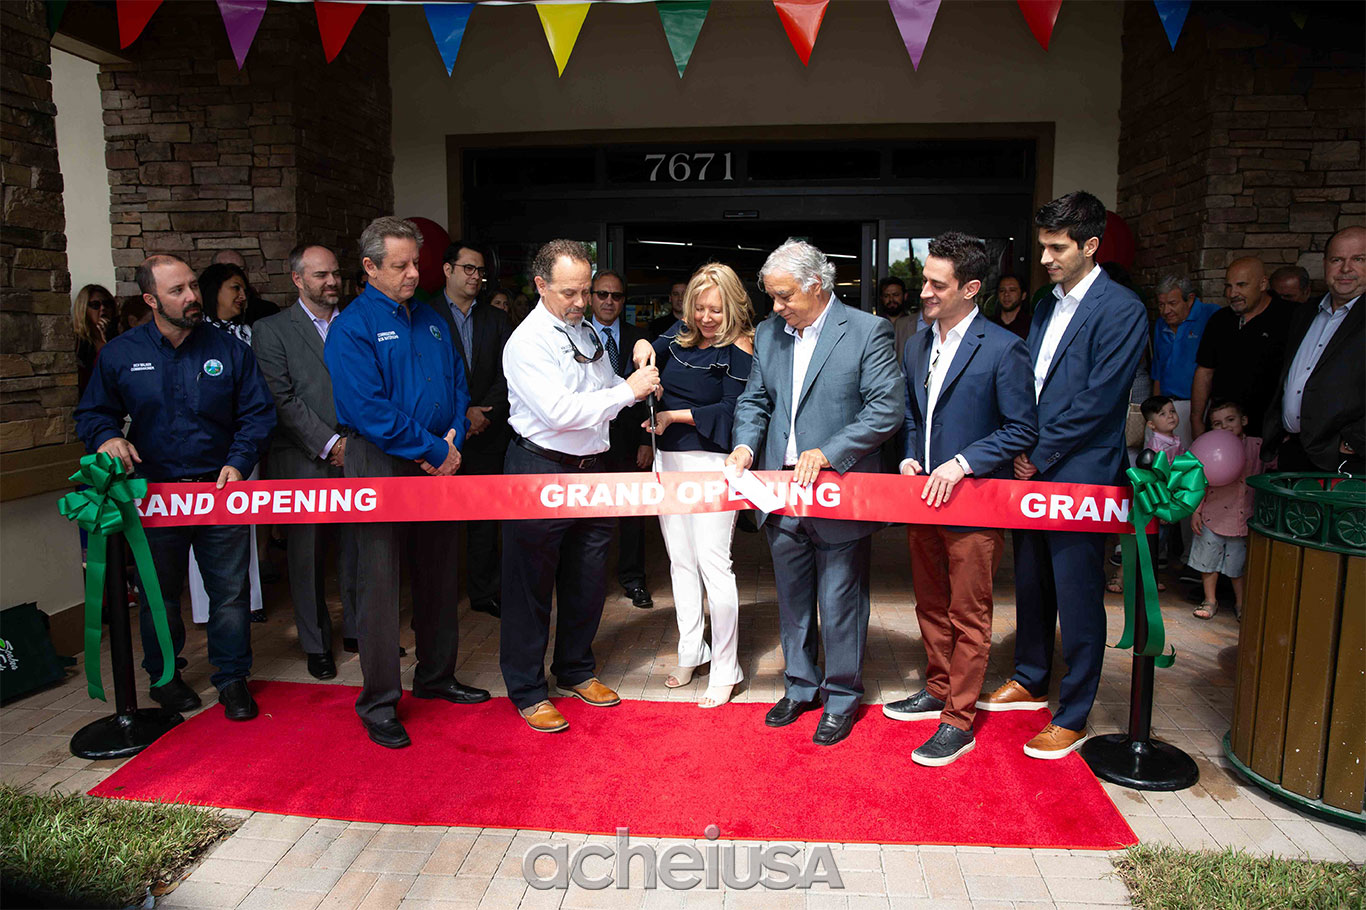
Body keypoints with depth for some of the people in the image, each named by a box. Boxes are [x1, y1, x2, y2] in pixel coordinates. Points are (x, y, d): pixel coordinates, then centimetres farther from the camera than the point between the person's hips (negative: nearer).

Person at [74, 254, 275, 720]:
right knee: (158, 594, 14)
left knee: (230, 591, 5)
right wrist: (107, 437, -13)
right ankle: (163, 675, 34)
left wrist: (239, 462, -12)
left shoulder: (229, 349, 0)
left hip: (221, 490, 0)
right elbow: (92, 413, 10)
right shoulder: (120, 354, 2)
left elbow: (258, 414, 1)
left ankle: (232, 677, 20)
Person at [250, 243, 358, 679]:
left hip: (356, 459, 3)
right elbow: (283, 400, -8)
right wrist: (329, 444, -13)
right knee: (308, 557, 6)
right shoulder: (272, 330, 0)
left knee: (358, 550, 9)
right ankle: (316, 644, 20)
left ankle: (358, 627, 26)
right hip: (304, 464, -3)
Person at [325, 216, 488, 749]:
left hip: (439, 464, 7)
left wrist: (454, 439, -6)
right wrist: (435, 451, -17)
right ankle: (379, 702, 13)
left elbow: (458, 385, 13)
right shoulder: (351, 328, -10)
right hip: (382, 466, -6)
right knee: (380, 582, 0)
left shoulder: (430, 319, 11)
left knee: (440, 574, 15)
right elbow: (370, 409, -19)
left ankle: (436, 676, 32)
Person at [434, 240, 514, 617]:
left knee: (485, 516, 9)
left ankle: (484, 591, 20)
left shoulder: (496, 319, 11)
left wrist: (481, 413, -9)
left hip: (487, 434, 3)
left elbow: (505, 377, 4)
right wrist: (461, 415, -13)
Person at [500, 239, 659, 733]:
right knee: (531, 585, 4)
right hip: (541, 473, -7)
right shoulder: (528, 342, -14)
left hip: (590, 470, 8)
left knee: (588, 579, 16)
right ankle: (526, 690, 20)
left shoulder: (588, 335, 11)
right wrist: (626, 392, -20)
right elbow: (558, 412, -24)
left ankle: (576, 670, 36)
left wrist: (635, 383, 3)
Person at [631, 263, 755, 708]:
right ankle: (690, 653, 29)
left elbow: (730, 411, -14)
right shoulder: (682, 335, 11)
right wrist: (644, 346, -21)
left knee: (713, 563, -5)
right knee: (680, 561, 14)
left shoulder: (738, 350, -9)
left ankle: (725, 669, 8)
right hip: (669, 459, 7)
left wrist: (673, 415, -15)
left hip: (710, 463, -7)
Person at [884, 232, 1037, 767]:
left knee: (968, 618, 4)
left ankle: (959, 722, 16)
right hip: (923, 500, 7)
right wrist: (911, 458, 2)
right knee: (931, 607, 20)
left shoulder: (1003, 349, -12)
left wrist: (961, 464, -20)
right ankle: (938, 691, 38)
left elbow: (1022, 429, -12)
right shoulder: (917, 347, 10)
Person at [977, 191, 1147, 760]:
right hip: (1033, 468, 8)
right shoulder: (1047, 306, 13)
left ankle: (1072, 717, 15)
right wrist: (1021, 453, 3)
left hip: (1080, 476, -8)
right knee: (1031, 584, 19)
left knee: (1078, 599, 2)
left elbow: (1096, 403, -16)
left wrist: (1039, 457, -11)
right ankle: (1029, 683, 36)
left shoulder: (1120, 311, -12)